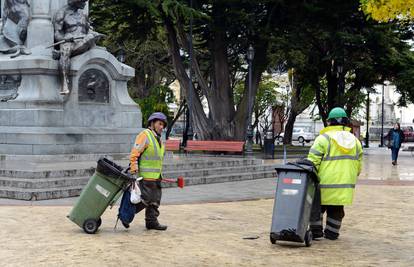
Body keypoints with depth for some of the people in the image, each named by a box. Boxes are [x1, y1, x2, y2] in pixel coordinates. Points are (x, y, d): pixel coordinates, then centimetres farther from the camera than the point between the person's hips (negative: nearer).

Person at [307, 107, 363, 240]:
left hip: (326, 184, -5)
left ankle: (316, 230, 10)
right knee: (336, 210, 15)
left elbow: (313, 161, -11)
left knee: (317, 206, 11)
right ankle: (332, 233, 20)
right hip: (346, 186, 5)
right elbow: (358, 165, 13)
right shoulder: (354, 140, 10)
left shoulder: (324, 138, -8)